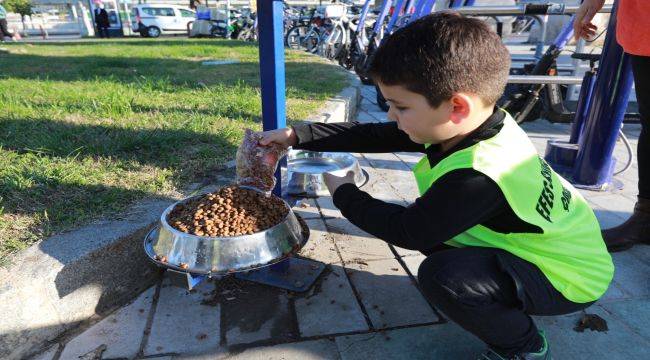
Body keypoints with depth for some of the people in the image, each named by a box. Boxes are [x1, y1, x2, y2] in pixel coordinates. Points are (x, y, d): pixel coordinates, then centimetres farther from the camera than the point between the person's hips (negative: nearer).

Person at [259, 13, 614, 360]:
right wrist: (297, 135, -7)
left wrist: (344, 195, -12)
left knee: (441, 275, -30)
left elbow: (407, 231, -27)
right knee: (425, 225, 4)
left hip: (568, 276, -8)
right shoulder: (470, 122, -12)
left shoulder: (478, 176, -38)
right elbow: (374, 136, -8)